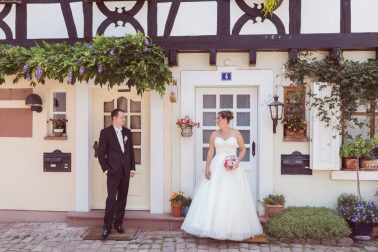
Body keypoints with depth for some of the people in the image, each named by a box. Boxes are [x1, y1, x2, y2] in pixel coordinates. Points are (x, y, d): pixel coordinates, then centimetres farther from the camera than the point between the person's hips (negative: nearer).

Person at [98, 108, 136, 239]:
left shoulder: (127, 132, 10)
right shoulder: (105, 132, -3)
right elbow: (101, 153, -4)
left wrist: (132, 168, 8)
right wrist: (105, 169, -10)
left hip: (126, 170, 5)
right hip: (113, 170, -4)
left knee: (122, 198, 9)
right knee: (111, 198, -8)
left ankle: (118, 223, 21)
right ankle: (107, 226, 4)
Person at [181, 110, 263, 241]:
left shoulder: (236, 133, 2)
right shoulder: (214, 134, 6)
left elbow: (243, 149, 9)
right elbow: (210, 152, 3)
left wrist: (238, 159, -10)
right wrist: (207, 168, -7)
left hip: (232, 168, -1)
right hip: (217, 167, 2)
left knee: (233, 198, 1)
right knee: (213, 197, -1)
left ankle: (234, 229, 14)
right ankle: (214, 227, 9)